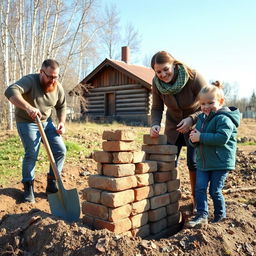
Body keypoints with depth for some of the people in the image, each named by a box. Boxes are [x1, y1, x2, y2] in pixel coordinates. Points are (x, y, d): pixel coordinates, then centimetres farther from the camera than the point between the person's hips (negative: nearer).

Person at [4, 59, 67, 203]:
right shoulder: (30, 81, -22)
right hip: (27, 123, -5)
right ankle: (28, 187, 5)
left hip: (47, 122, 5)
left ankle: (52, 184, 11)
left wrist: (62, 122, -5)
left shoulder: (58, 88, -5)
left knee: (60, 150, -4)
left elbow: (61, 106, 11)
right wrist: (28, 107, -55)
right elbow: (11, 92, -40)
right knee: (31, 154, -16)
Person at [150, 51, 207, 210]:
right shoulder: (157, 83, -18)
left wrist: (191, 119, -34)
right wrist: (155, 124, -25)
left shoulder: (194, 77, -29)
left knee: (193, 162, -6)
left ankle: (197, 199, 14)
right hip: (174, 123, 4)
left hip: (196, 124, -3)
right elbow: (157, 108, -6)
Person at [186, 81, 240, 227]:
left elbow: (222, 138, -29)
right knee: (200, 188, 1)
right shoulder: (201, 118, 11)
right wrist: (194, 138, -7)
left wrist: (201, 137, -24)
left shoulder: (224, 118, -14)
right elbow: (197, 141, 18)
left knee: (215, 191, 3)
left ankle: (221, 215, 24)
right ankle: (202, 215, 9)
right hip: (203, 162, 7)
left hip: (221, 163, -7)